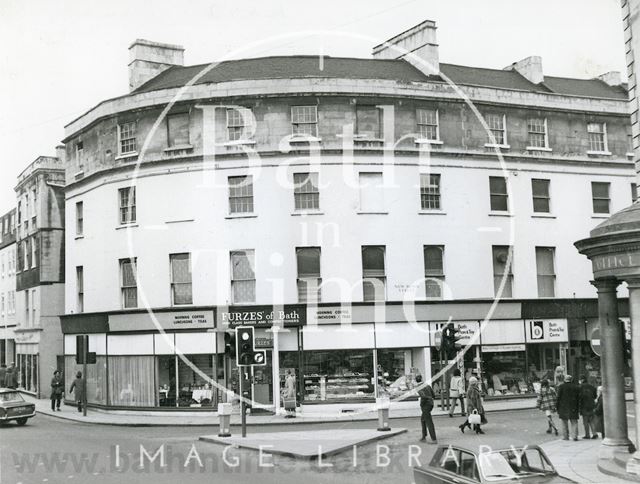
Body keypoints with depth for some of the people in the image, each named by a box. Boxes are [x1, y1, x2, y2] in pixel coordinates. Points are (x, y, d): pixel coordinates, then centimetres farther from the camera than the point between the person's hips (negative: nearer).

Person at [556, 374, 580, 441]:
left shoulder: (561, 387, -4)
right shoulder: (576, 387, 5)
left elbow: (558, 398, -5)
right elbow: (579, 399, 6)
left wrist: (557, 408, 2)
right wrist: (578, 409, 10)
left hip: (563, 408, -1)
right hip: (573, 408, 2)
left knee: (564, 423, 7)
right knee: (574, 422, 5)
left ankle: (565, 436, 8)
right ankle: (575, 436, -6)